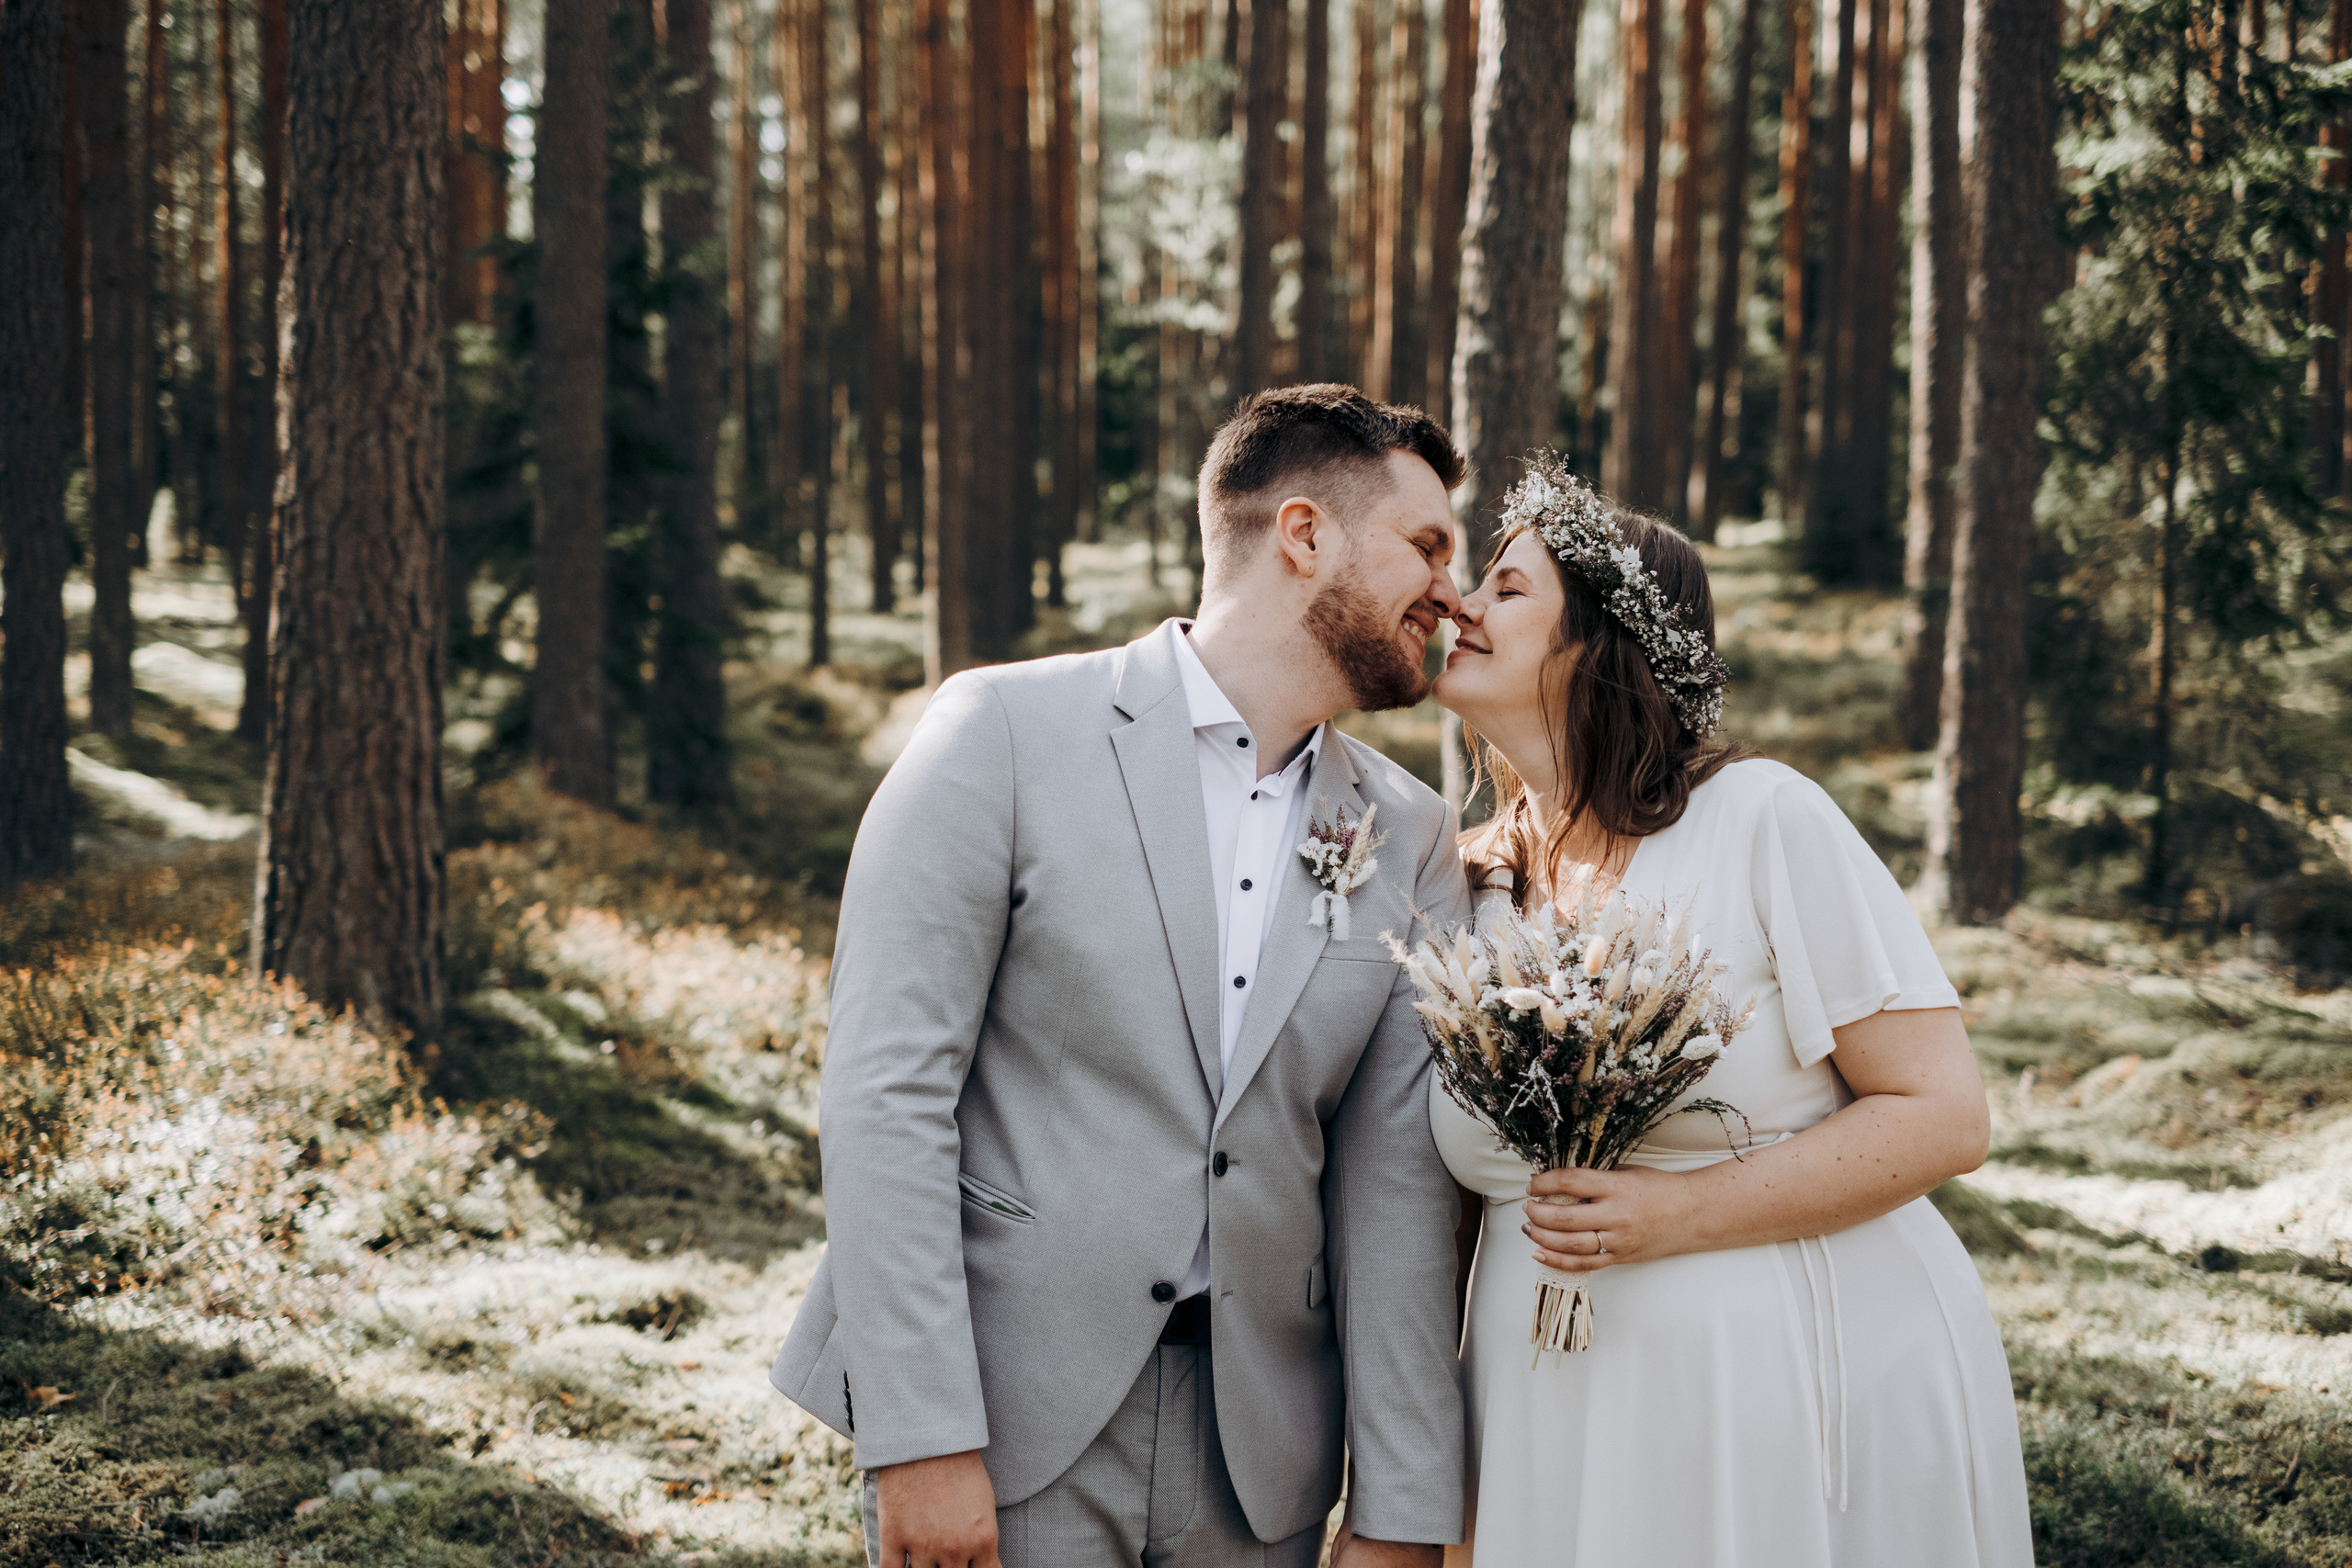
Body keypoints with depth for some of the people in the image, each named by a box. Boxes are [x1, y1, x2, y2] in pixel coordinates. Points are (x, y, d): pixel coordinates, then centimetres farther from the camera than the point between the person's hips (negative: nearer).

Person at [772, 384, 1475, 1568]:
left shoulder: (1410, 844, 6)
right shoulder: (1006, 733, -7)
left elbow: (1396, 1189, 5)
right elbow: (885, 1092, -11)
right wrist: (922, 1439, -16)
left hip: (1256, 1460, 4)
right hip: (1004, 1425, -4)